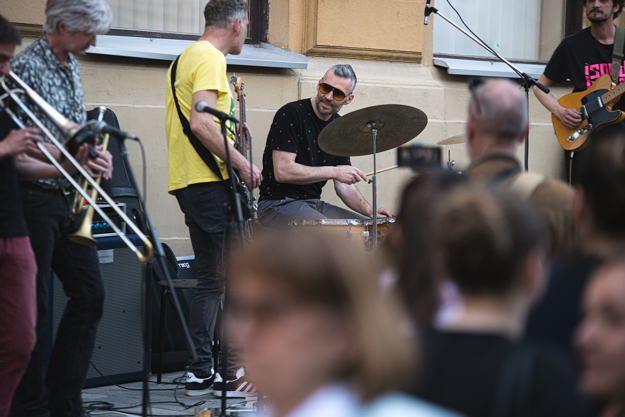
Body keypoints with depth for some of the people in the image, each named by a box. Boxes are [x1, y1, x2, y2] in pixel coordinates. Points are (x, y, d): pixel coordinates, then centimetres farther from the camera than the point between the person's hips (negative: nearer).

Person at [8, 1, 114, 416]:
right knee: (33, 306, -3)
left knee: (90, 294, 9)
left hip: (67, 200, 9)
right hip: (33, 199, -9)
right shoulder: (27, 67, -14)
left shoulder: (71, 66, 13)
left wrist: (93, 157, 3)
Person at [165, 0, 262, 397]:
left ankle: (202, 371, 10)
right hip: (210, 182, -10)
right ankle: (238, 370, -11)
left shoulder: (184, 59, 21)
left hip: (187, 181, 10)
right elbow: (202, 123, -23)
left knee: (211, 280, 11)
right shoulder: (211, 59, -11)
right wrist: (242, 163, -19)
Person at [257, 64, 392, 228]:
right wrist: (334, 172, -21)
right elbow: (282, 171, -21)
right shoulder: (290, 114, -13)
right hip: (279, 203, -8)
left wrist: (370, 211, -5)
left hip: (315, 203, 8)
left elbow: (343, 185, 12)